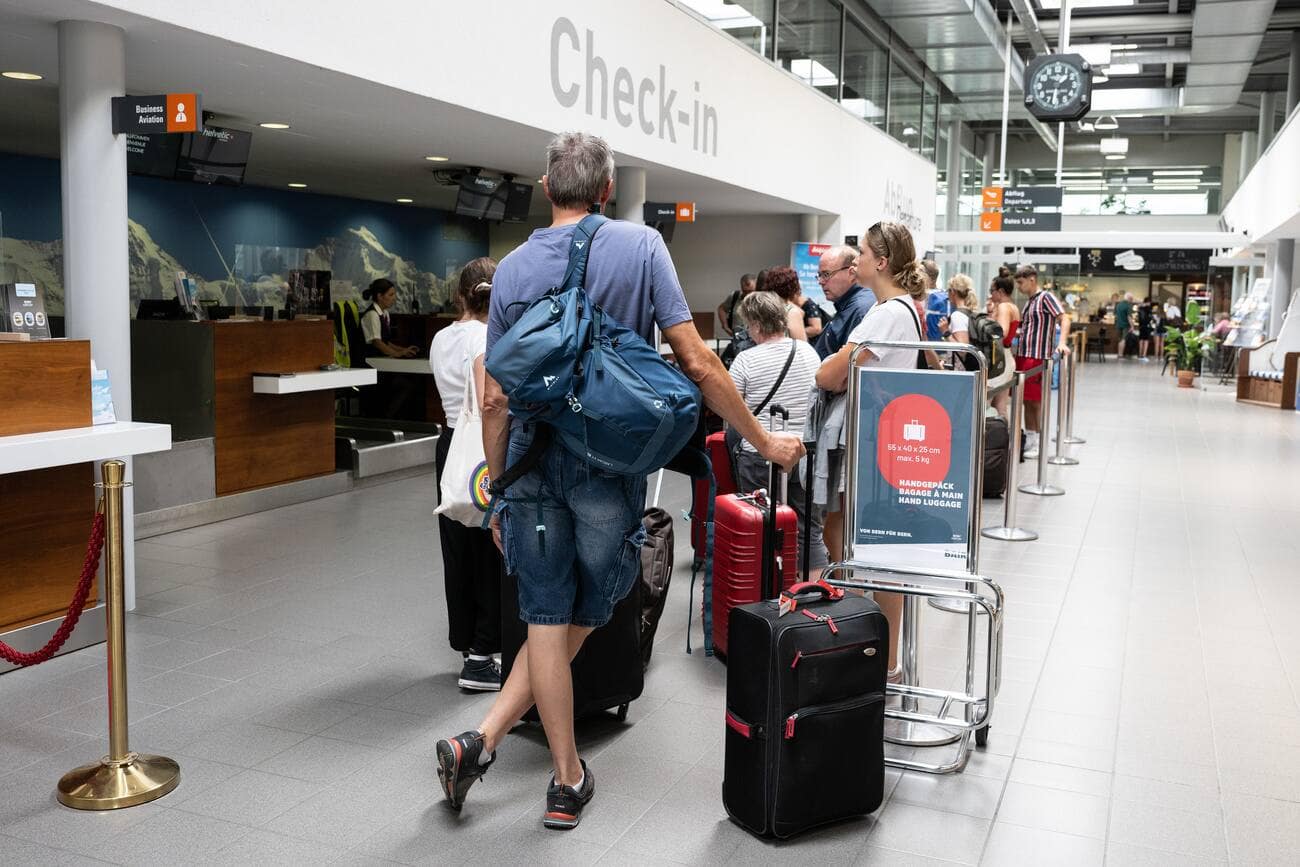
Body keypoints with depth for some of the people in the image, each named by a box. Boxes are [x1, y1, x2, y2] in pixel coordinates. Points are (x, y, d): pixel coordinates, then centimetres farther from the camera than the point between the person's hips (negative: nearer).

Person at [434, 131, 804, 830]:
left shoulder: (512, 269, 3)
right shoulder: (640, 246, -5)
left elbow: (495, 399, 3)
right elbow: (696, 364, -9)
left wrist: (498, 493, 14)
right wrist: (763, 440, 1)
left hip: (532, 464, 3)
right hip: (610, 465, -2)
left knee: (549, 620, 10)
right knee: (577, 618, 13)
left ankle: (568, 780, 15)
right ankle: (484, 740, 15)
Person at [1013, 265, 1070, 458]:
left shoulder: (1046, 297, -8)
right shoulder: (1029, 302, 17)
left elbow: (1064, 319, -17)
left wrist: (1062, 342, -29)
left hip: (1038, 357, -8)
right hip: (1023, 355, 8)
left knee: (1037, 401, -4)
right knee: (1026, 400, 10)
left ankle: (1040, 444, 3)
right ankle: (1029, 440, 16)